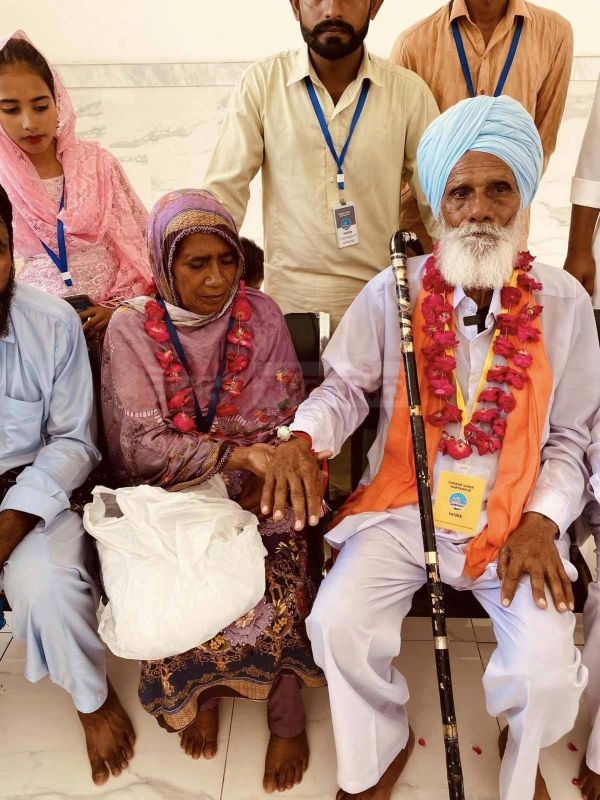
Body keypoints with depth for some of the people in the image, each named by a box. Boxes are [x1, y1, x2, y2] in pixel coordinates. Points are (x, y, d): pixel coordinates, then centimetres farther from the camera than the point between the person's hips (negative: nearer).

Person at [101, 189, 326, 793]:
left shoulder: (261, 316, -2)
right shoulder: (133, 329, -6)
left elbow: (290, 425, -1)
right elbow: (142, 449, -11)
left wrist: (266, 479, -20)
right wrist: (237, 455, -23)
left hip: (256, 496, 1)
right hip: (171, 501, 0)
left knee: (269, 592, -23)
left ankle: (287, 713, 8)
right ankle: (201, 686, 14)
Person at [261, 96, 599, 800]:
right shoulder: (393, 292, -5)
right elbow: (345, 385, 2)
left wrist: (541, 522, -10)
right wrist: (303, 438, -19)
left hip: (515, 520, 1)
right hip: (401, 509, 0)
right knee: (338, 625, -19)